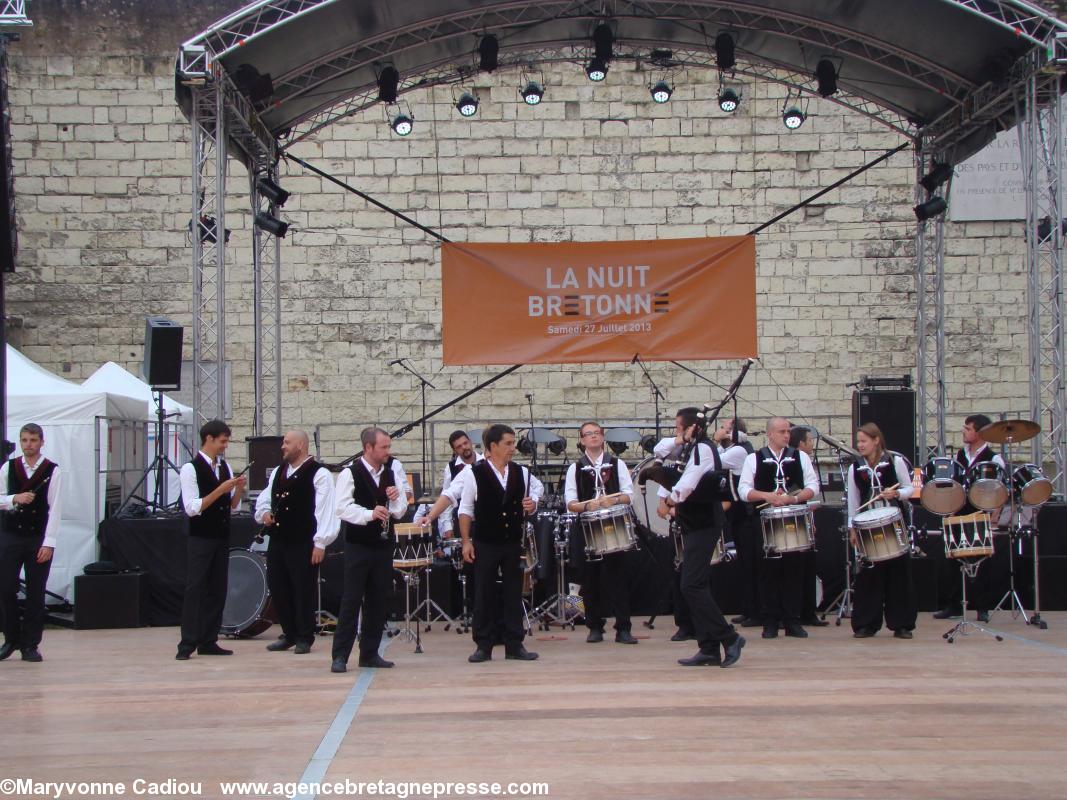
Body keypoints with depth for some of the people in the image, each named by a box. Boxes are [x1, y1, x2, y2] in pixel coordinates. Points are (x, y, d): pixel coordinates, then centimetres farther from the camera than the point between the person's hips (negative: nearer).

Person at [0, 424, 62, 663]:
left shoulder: (52, 471, -4)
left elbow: (55, 509, -7)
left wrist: (48, 543, -12)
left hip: (39, 539, -2)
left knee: (36, 593, 2)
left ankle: (30, 645, 12)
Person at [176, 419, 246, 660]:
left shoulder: (225, 467, 10)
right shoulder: (191, 469, -10)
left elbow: (234, 505, 14)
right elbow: (192, 508, -17)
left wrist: (238, 488, -6)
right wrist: (220, 490, -21)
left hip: (221, 537, 7)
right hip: (200, 538, -7)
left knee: (217, 590, 7)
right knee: (195, 589, -6)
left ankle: (208, 642, 13)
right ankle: (187, 644, -4)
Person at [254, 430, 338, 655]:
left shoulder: (318, 474, -8)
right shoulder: (277, 472, 15)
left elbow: (325, 510, -13)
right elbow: (263, 499, 26)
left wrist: (320, 543, -17)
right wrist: (264, 512, 3)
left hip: (303, 544, -7)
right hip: (277, 541, 7)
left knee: (303, 592, -1)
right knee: (278, 590, 10)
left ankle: (304, 638, 11)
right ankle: (289, 634, 23)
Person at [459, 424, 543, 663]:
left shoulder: (521, 473, 3)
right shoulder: (475, 473, -7)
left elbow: (537, 490, 21)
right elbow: (465, 510, -2)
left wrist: (531, 505, -1)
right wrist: (466, 541, -6)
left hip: (513, 543, 3)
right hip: (485, 544, -3)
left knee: (514, 593, 6)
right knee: (484, 594, 3)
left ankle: (515, 645, 12)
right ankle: (483, 645, 10)